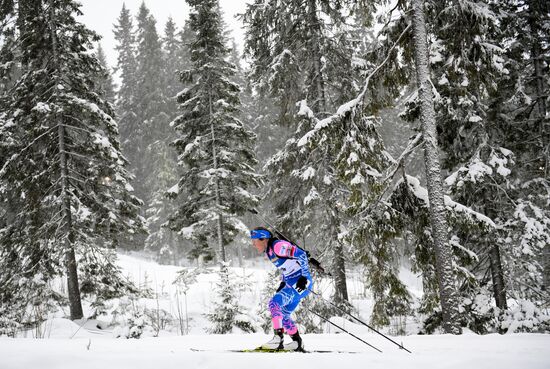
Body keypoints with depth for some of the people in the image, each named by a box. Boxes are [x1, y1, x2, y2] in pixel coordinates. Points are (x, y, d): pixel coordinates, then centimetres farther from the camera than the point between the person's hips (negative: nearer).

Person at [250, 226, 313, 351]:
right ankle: (297, 343, 21)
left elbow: (301, 254, -22)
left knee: (274, 303, -21)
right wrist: (283, 282, 18)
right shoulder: (268, 251, 12)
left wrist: (304, 276, -25)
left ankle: (278, 339, -22)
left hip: (302, 283, -10)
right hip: (291, 283, 10)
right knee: (282, 314, 12)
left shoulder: (278, 246, -17)